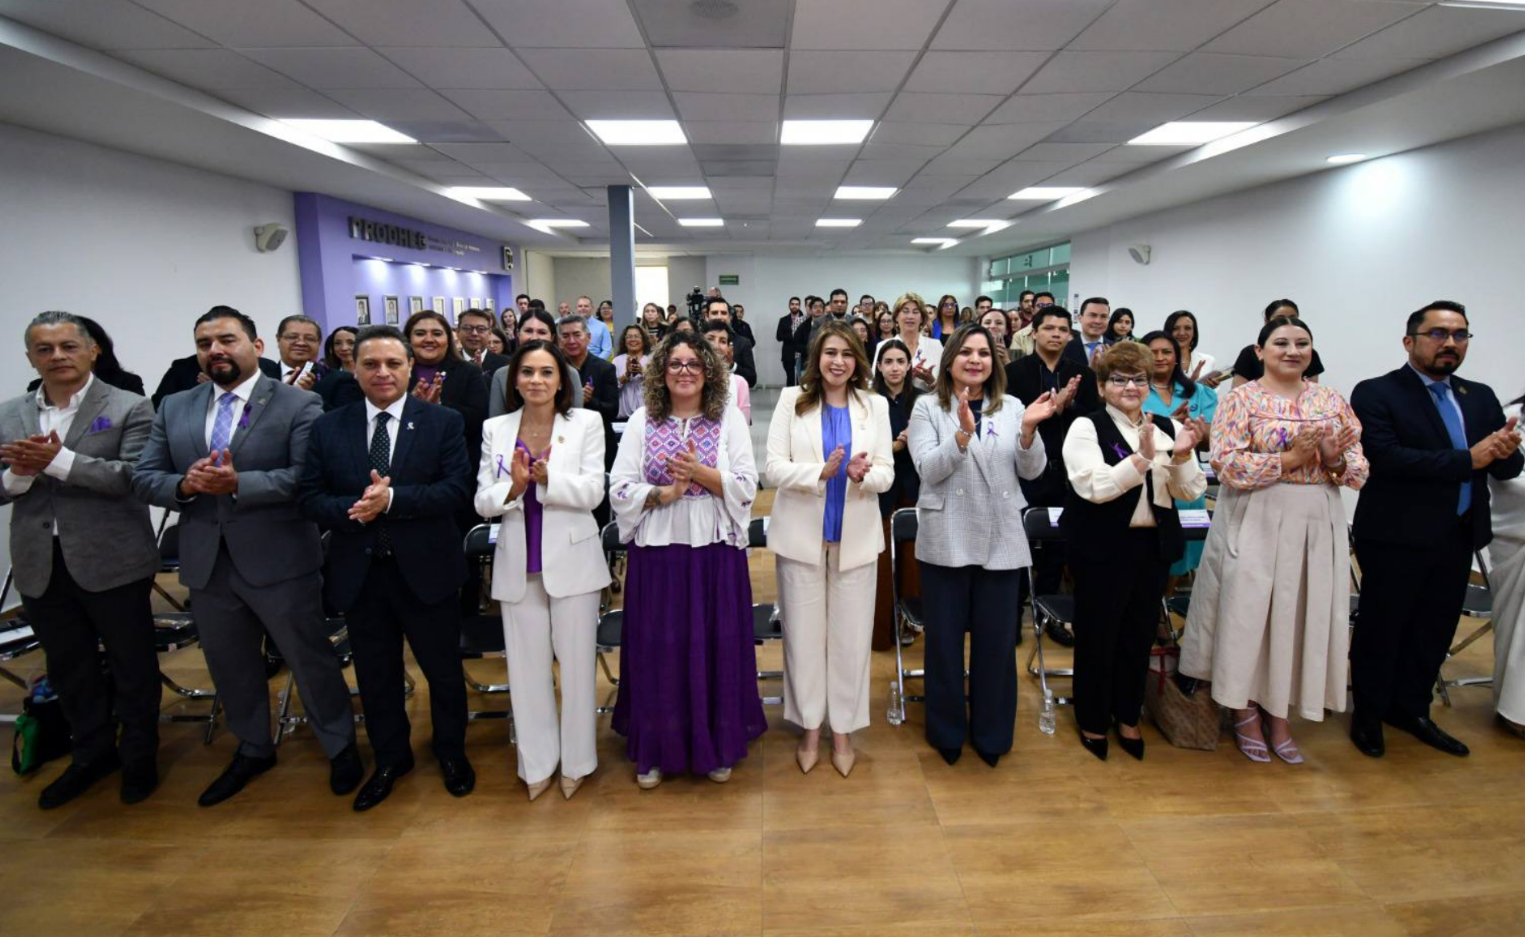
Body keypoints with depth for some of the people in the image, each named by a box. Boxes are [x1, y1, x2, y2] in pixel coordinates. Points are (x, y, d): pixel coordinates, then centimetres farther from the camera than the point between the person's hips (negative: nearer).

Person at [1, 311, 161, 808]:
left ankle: (139, 757, 28)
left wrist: (56, 460, -22)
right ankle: (91, 753, 37)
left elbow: (133, 476, -17)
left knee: (132, 665, 9)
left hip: (112, 562, -5)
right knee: (68, 669, 18)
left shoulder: (129, 407, -7)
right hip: (40, 566, 5)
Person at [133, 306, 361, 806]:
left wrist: (239, 483, -26)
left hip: (279, 561, -5)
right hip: (206, 563, 6)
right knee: (229, 664, 20)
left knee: (310, 657, 7)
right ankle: (253, 750, 42)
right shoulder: (174, 408, 10)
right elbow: (143, 477, 8)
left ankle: (340, 746, 28)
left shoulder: (298, 404, -7)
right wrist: (185, 484, -13)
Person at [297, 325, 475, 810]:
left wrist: (392, 499, -25)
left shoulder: (444, 422, -4)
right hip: (359, 572, 3)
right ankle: (390, 758, 39)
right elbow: (309, 496, 0)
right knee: (375, 674, 18)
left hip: (426, 569, -2)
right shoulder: (328, 427, 4)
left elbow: (457, 489, -14)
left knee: (443, 670, 12)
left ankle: (451, 752, 36)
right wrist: (352, 511, -20)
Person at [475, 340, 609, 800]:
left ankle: (576, 761, 26)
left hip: (571, 558, -2)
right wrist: (513, 486, -19)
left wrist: (548, 477, -25)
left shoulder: (586, 423, -3)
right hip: (518, 563, 3)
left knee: (576, 662, 8)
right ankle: (537, 762, 28)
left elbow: (593, 491, -10)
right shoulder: (495, 429, 5)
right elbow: (483, 501, 1)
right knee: (527, 666, 11)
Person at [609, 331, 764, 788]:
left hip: (715, 550, 0)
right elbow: (619, 489, -1)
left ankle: (717, 747, 26)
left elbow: (747, 486, -3)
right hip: (657, 550, 1)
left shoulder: (729, 418, 3)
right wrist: (664, 493, -17)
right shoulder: (641, 421, 4)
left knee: (715, 646, 7)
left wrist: (701, 473, -17)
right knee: (657, 649, 8)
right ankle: (654, 750, 26)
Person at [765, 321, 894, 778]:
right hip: (801, 534, -1)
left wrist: (865, 474, -22)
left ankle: (843, 730, 23)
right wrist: (820, 471, -23)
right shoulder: (791, 400, 0)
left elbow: (887, 472, 1)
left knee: (850, 635, 7)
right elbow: (774, 467, -7)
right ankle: (810, 729, 24)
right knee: (803, 634, 7)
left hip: (855, 536, 1)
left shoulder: (875, 405, 6)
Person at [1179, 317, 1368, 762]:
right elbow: (1227, 464, -14)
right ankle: (1245, 712, 20)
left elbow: (1358, 470, 8)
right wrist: (1291, 458, -18)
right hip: (1255, 523, -4)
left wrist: (1335, 461, -13)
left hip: (1317, 524, 4)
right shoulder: (1240, 399, -3)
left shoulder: (1332, 400, 10)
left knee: (1301, 616, 9)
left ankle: (1279, 714, 25)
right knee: (1247, 613, 2)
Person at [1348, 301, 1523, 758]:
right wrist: (1468, 460, -23)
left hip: (1458, 537, 6)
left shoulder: (1480, 397, 10)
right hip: (1398, 537, -6)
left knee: (1435, 631, 16)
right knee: (1382, 630, 8)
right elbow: (1387, 458, -22)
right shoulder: (1375, 394, -10)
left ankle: (1409, 707, 34)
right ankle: (1369, 714, 25)